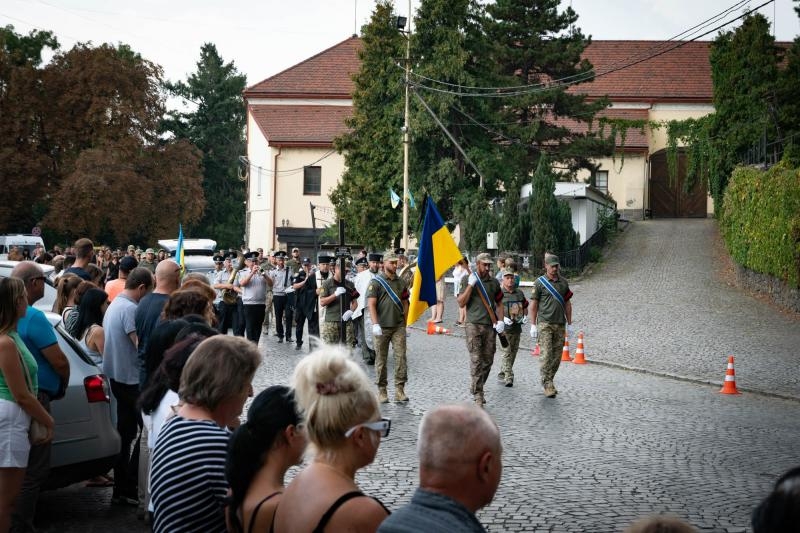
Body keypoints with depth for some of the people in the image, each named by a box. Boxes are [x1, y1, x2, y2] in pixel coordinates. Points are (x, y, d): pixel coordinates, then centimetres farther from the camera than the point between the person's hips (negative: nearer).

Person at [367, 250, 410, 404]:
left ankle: (399, 389, -2)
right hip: (382, 327, -3)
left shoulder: (401, 282, 13)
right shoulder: (376, 282, -1)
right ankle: (381, 390, 11)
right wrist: (375, 324, -16)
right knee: (381, 359, 3)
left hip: (398, 326, 3)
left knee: (401, 356, -5)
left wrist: (404, 323, 14)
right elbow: (371, 304, -7)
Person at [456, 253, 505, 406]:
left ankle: (476, 387, 24)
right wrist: (470, 285, -14)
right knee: (476, 359, -10)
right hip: (474, 324, -4)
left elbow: (499, 303, 19)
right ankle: (478, 394, -10)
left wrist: (500, 320, 5)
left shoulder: (494, 282, 12)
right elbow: (461, 303, -5)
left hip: (490, 325, 4)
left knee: (487, 360, 6)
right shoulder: (467, 280, 2)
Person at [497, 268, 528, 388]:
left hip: (517, 328, 6)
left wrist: (525, 316, 7)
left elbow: (525, 306, 25)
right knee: (505, 352, -10)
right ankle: (508, 377, -13)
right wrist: (502, 318, -23)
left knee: (513, 352, 12)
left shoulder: (519, 293, 13)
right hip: (504, 328, -6)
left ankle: (502, 374, 25)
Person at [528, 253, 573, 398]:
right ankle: (547, 385, -9)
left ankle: (548, 382, 17)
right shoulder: (540, 282, -1)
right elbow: (533, 305, -1)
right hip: (545, 324, -4)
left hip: (560, 325, 4)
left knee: (557, 356, 5)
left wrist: (569, 324, 13)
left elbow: (567, 304, 17)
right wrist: (533, 325, -6)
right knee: (546, 355, -11)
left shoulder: (564, 282, 11)